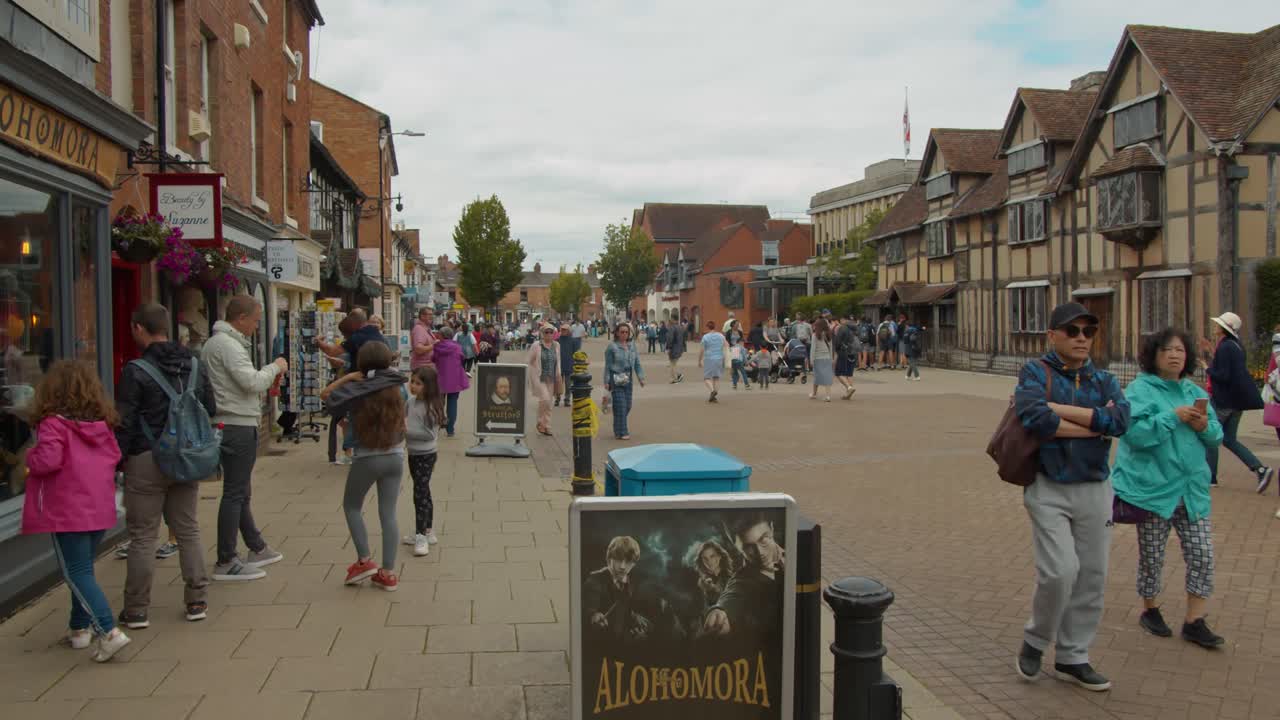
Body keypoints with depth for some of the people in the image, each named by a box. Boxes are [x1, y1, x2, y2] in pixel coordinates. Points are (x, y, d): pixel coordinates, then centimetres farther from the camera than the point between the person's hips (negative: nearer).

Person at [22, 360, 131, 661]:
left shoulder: (53, 423, -12)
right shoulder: (102, 423, 7)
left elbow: (47, 460, -21)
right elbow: (115, 456, 11)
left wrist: (30, 456, -1)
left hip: (66, 510, -6)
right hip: (100, 508, 6)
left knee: (77, 574, -4)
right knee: (83, 569, 20)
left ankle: (109, 631, -15)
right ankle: (80, 627, 29)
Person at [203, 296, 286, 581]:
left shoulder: (218, 342, 17)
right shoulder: (227, 344, -15)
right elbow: (252, 381, -22)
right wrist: (276, 367, -7)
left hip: (230, 425, 11)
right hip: (238, 427, -11)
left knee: (241, 492, 17)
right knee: (234, 493, -5)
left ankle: (256, 548, 30)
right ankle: (226, 563, 1)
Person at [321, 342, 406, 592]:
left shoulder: (356, 390, -9)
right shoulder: (396, 388, 1)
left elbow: (325, 394, 4)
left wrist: (348, 377, 1)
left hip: (367, 459, -3)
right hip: (395, 457, 3)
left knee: (351, 506, 18)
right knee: (388, 513, 7)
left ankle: (364, 561, 13)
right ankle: (388, 573, 9)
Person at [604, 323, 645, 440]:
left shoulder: (632, 345, 10)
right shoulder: (612, 347, -5)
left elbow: (637, 363, 14)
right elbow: (608, 365, -4)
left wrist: (641, 377, 5)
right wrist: (606, 382, -8)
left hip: (628, 380, 6)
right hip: (616, 380, -6)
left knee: (628, 406, 8)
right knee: (620, 406, -8)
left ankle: (619, 429, 26)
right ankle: (621, 433, -2)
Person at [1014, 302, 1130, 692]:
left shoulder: (1103, 380, 8)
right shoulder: (1036, 373, -5)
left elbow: (1121, 419, -13)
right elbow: (1037, 419, -24)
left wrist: (1058, 409, -17)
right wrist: (1096, 424, -14)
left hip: (1095, 489, 5)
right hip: (1048, 488, -5)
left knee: (1091, 576, 9)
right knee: (1060, 571, -13)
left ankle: (1072, 657, 25)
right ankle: (1035, 640, 13)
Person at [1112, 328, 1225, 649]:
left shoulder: (1196, 392, 10)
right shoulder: (1140, 390, -9)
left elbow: (1217, 435, 12)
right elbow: (1134, 433, -22)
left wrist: (1205, 426, -10)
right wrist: (1173, 417, -23)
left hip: (1192, 489, 5)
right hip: (1153, 487, -5)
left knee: (1202, 555, 3)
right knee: (1152, 557, 9)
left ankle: (1194, 622, 14)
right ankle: (1150, 610, 30)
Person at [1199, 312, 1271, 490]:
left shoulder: (1224, 347, -18)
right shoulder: (1236, 345, 10)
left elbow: (1223, 376, -23)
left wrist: (1207, 369, -7)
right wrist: (1211, 354, 12)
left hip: (1224, 400, -9)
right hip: (1237, 399, 9)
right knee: (1229, 439, 12)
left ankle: (1210, 477, 12)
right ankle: (1260, 469, 1)